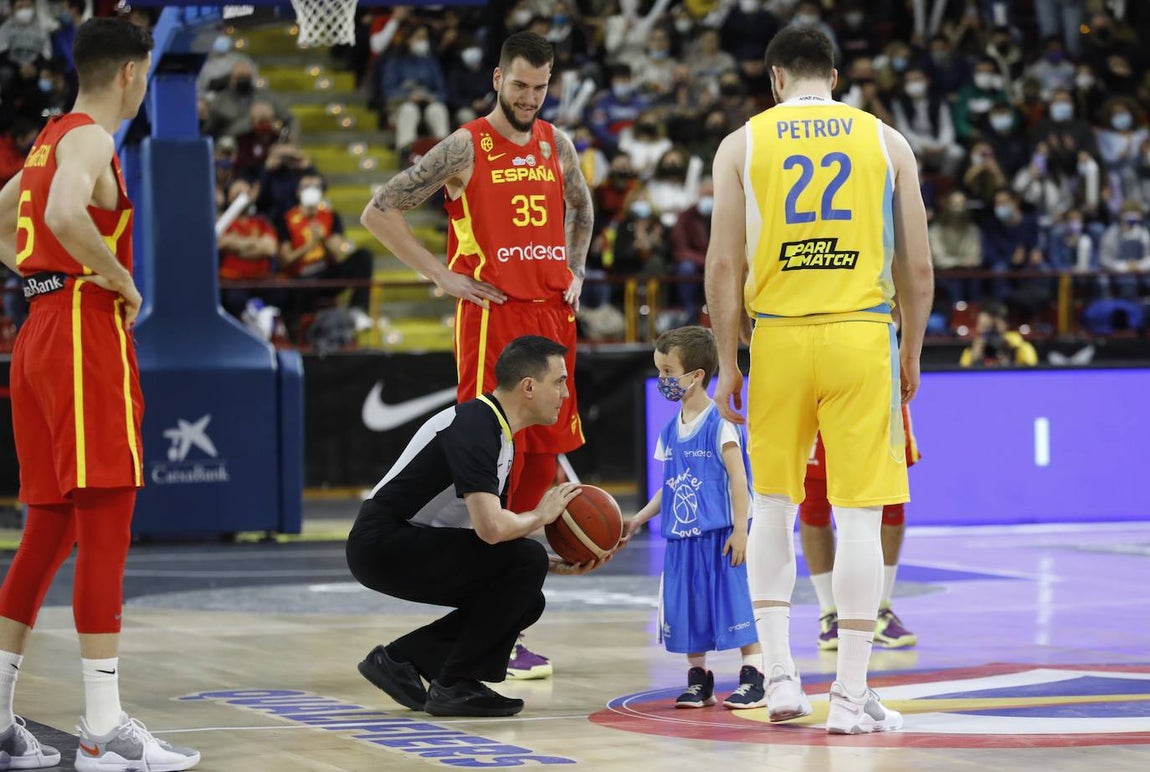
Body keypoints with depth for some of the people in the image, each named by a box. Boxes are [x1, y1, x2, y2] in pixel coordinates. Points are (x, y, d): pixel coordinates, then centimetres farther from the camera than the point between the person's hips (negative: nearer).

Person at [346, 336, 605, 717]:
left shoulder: (498, 431, 12)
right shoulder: (474, 427, -20)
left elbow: (491, 528, 16)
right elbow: (491, 528, -30)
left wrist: (556, 565, 4)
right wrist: (541, 515, -10)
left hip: (406, 546, 10)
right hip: (384, 545, -10)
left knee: (527, 600, 7)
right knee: (525, 561, -19)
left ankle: (399, 660, 12)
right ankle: (455, 686, -9)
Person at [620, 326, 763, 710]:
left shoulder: (720, 424, -10)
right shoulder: (670, 430, 11)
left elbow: (737, 478, -12)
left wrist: (740, 530, -17)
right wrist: (639, 519, 13)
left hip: (719, 534, -7)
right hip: (682, 536, 7)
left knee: (736, 602, -6)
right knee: (687, 609, 9)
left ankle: (753, 679, -1)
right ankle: (698, 679, 19)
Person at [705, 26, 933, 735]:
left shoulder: (742, 144, 5)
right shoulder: (886, 141, 6)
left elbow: (724, 266, -1)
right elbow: (917, 266, 5)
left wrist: (727, 364, 5)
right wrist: (911, 354, 16)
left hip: (779, 336, 1)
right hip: (862, 335, -1)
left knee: (774, 505, 15)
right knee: (860, 515, 1)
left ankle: (780, 675, 10)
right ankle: (851, 695, 1)